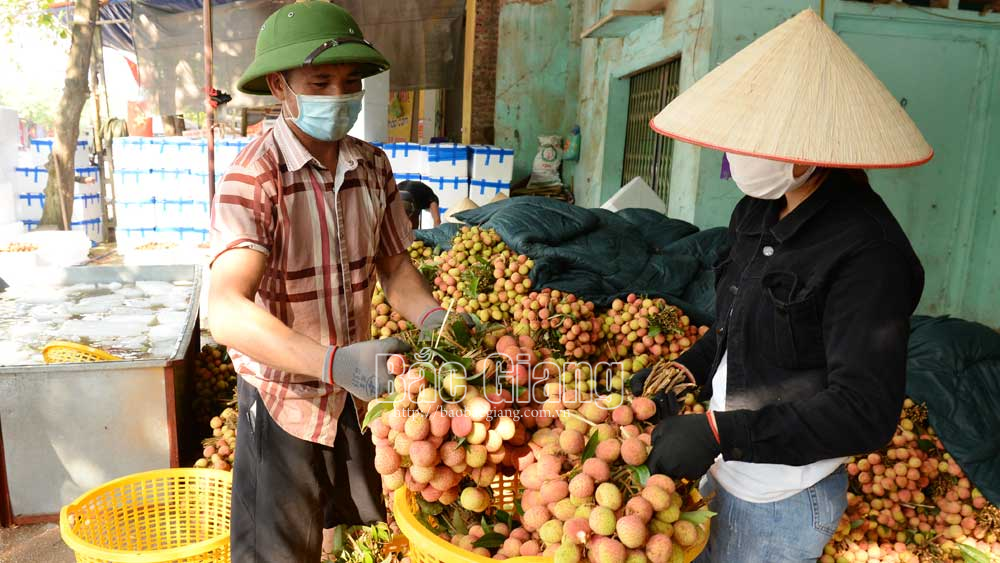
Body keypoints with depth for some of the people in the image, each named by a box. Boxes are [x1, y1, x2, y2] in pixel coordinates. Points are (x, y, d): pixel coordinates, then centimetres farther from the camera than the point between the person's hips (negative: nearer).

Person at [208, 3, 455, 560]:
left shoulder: (373, 166, -4)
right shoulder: (253, 177, -21)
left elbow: (394, 265, 3)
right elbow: (227, 311, -32)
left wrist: (433, 318, -17)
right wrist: (335, 362, -46)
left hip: (358, 389, 5)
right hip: (285, 395, -5)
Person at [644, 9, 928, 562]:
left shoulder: (867, 251, -25)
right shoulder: (757, 213, -1)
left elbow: (865, 411, -26)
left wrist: (721, 433, -31)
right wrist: (682, 372, 0)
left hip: (781, 502, -7)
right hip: (724, 471, 7)